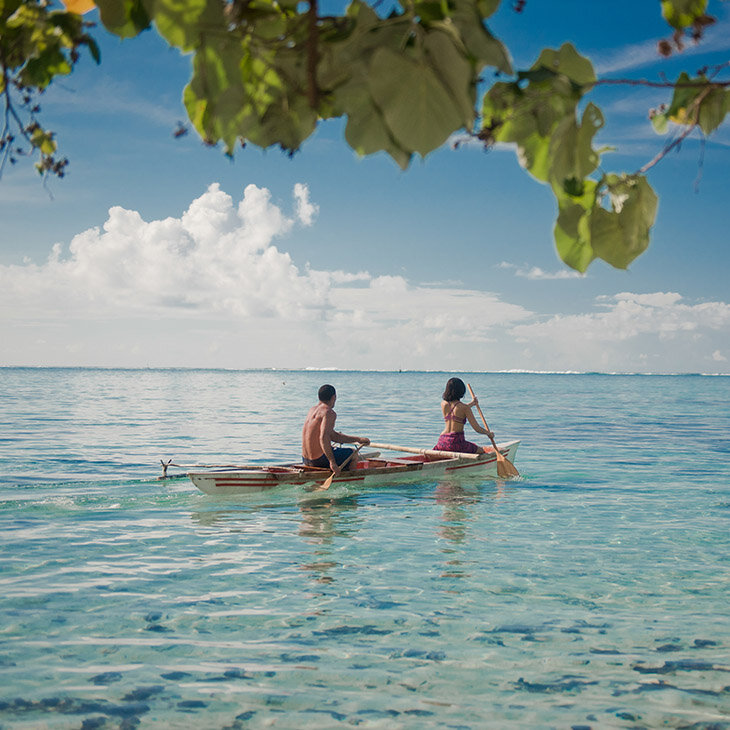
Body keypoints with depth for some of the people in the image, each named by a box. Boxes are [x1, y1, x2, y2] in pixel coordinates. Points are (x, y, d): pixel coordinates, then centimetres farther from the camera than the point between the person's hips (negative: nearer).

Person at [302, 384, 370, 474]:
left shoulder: (313, 409, 11)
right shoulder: (329, 413, -16)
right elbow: (323, 438, -32)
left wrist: (358, 439, 15)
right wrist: (332, 462, -29)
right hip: (320, 460, -9)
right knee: (353, 454, 14)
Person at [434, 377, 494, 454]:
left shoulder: (443, 404, 7)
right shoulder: (465, 408, -8)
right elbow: (477, 428, -6)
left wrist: (472, 404, 41)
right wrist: (489, 433, 13)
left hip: (442, 442, 4)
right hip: (456, 442, -4)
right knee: (482, 451, 13)